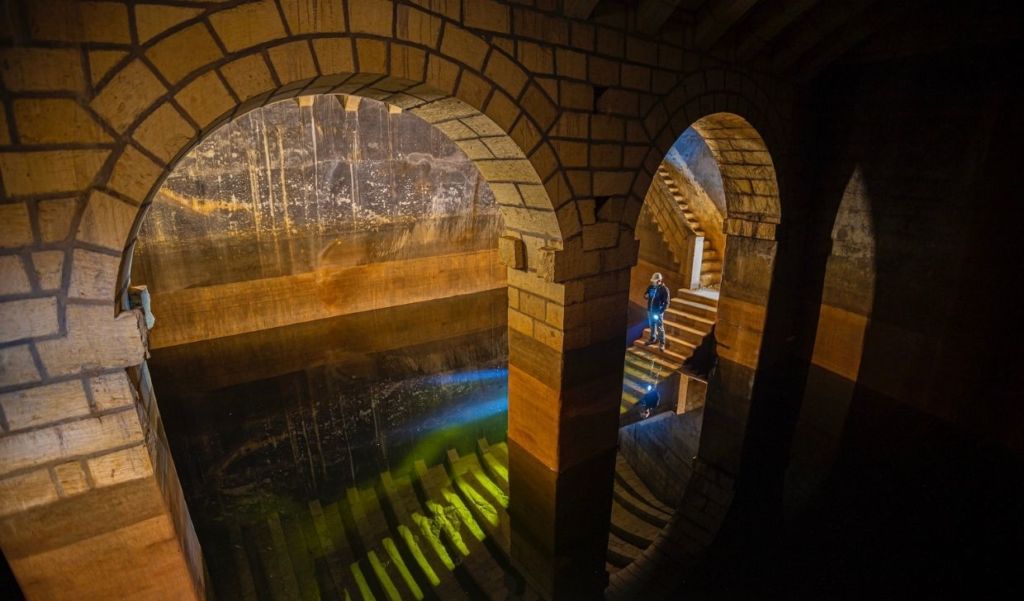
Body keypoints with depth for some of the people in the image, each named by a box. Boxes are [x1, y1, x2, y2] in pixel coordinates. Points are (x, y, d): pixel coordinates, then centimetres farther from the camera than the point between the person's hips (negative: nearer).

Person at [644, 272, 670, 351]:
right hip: (650, 310, 6)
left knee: (660, 328, 1)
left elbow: (666, 303, -14)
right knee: (652, 326, 21)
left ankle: (662, 343, 13)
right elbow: (646, 295, 14)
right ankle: (653, 339, 39)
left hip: (658, 312, -6)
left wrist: (660, 312, -21)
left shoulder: (664, 289, -16)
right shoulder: (651, 287, 0)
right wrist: (646, 295, -11)